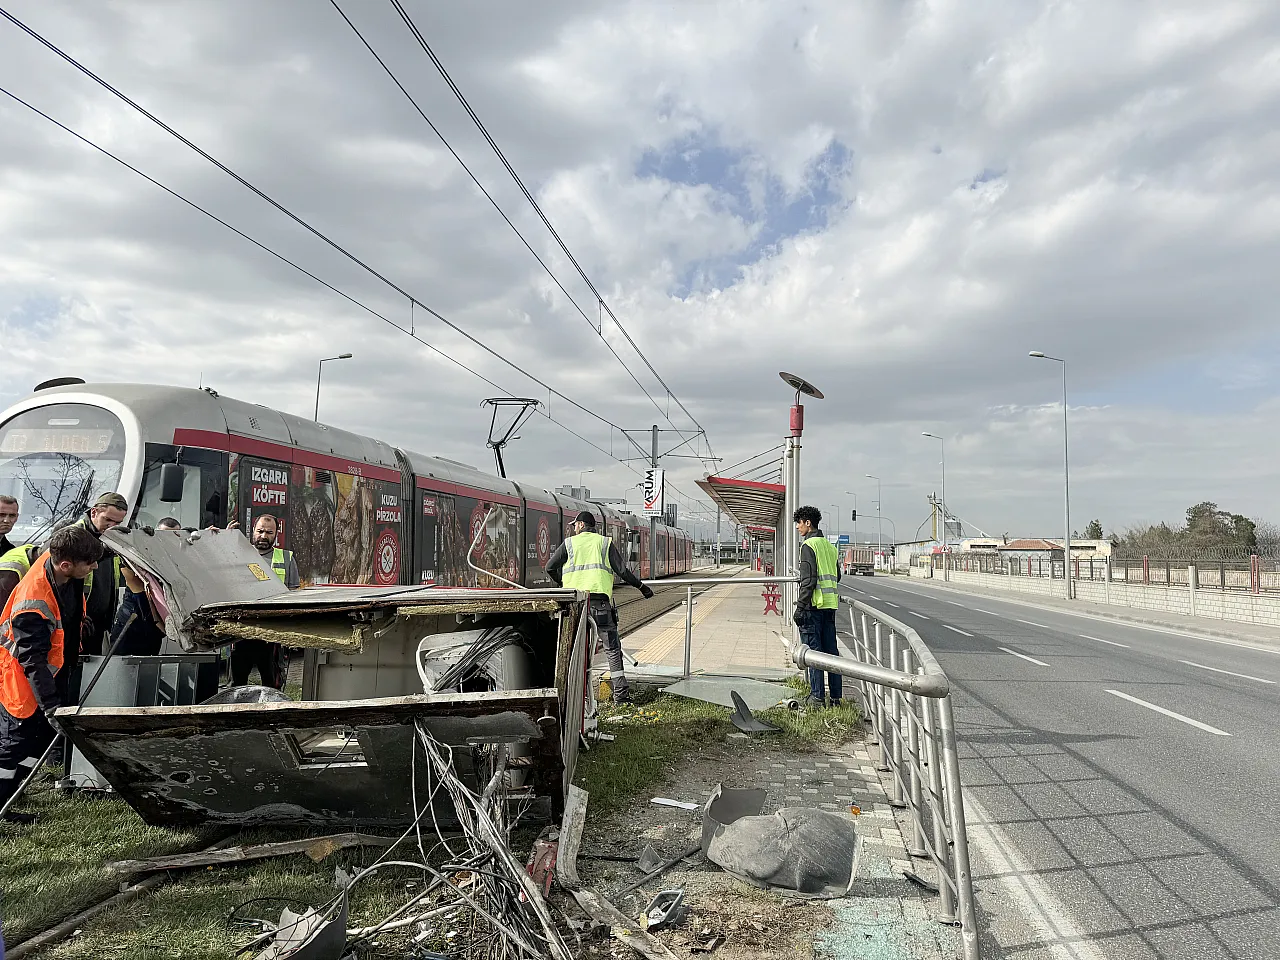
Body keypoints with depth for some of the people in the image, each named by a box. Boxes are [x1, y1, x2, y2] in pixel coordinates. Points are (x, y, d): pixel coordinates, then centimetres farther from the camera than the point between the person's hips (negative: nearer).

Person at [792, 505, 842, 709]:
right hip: (830, 605, 8)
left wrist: (800, 607, -15)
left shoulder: (808, 545, -10)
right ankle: (836, 696, 13)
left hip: (813, 605, -8)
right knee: (831, 650, 10)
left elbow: (808, 579, -16)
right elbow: (837, 576, 19)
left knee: (813, 650, -3)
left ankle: (817, 697, -1)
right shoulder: (830, 546, 15)